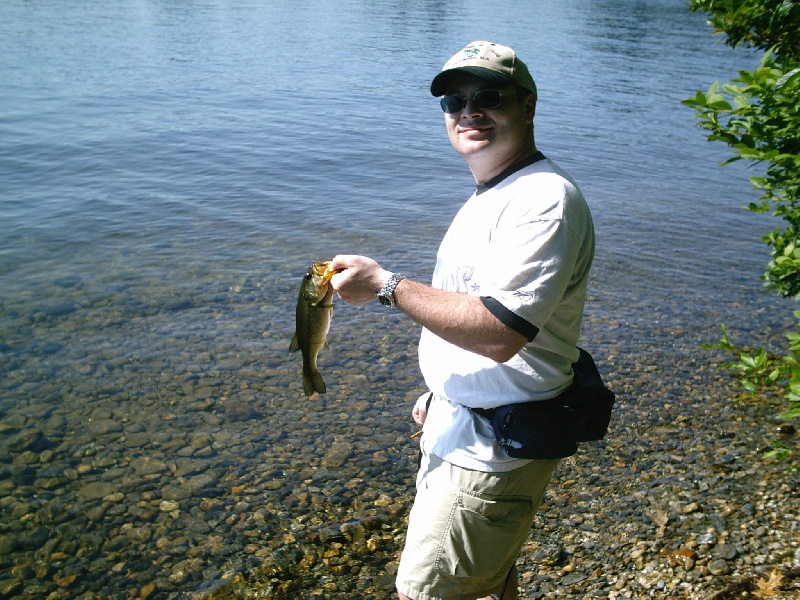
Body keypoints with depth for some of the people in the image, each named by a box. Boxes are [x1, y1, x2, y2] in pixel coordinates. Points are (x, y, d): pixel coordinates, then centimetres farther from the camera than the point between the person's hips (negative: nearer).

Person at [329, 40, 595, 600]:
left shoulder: (544, 199, -22)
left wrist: (386, 285, -26)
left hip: (493, 445, -10)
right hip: (460, 423, 10)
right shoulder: (491, 195, 12)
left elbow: (499, 332, -31)